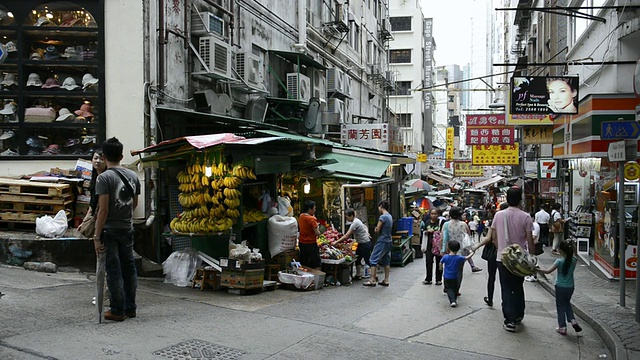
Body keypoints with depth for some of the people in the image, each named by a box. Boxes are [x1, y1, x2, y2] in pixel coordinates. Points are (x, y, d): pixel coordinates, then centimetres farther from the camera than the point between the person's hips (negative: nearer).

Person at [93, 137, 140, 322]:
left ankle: (117, 311, 7)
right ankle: (130, 308, 21)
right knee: (129, 267, 13)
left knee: (114, 270, 1)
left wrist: (97, 236, -13)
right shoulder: (133, 176, 5)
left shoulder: (104, 178, -13)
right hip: (128, 228, 6)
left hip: (110, 230, -6)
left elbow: (103, 210, -17)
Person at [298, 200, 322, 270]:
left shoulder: (301, 216, 3)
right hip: (311, 244, -8)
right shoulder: (312, 219, -19)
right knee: (317, 266, -1)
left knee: (304, 265, 15)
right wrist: (317, 227, 1)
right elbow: (317, 233, -19)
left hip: (301, 243, 8)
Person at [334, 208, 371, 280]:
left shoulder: (355, 223, -23)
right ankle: (358, 275, 18)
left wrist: (336, 242, -23)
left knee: (368, 261, -2)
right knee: (357, 259, 12)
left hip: (365, 244, -10)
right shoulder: (356, 220, 7)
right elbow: (365, 227, 22)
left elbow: (347, 236, -25)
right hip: (361, 244, 10)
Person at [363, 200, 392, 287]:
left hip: (382, 241, -9)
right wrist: (377, 229, 6)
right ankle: (386, 280, 14)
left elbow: (377, 230, -14)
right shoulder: (390, 216, 11)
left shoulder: (382, 217, -16)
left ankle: (372, 280, -5)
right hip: (388, 241, 9)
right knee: (386, 261, 12)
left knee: (373, 260, -4)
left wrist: (376, 229, 7)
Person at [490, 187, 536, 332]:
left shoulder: (498, 215, -4)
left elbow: (494, 237, 5)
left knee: (507, 289, 4)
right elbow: (529, 240, -8)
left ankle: (510, 320, 0)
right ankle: (518, 316, 29)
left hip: (503, 258, 0)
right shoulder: (525, 217, -11)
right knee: (518, 287, 18)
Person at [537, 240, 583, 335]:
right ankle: (573, 321, 14)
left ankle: (562, 328, 13)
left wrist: (537, 269, -13)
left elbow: (548, 271, -22)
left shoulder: (559, 261, -20)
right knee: (567, 303, 26)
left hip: (560, 287, -4)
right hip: (570, 287, 4)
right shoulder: (574, 260, -8)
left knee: (560, 306, 9)